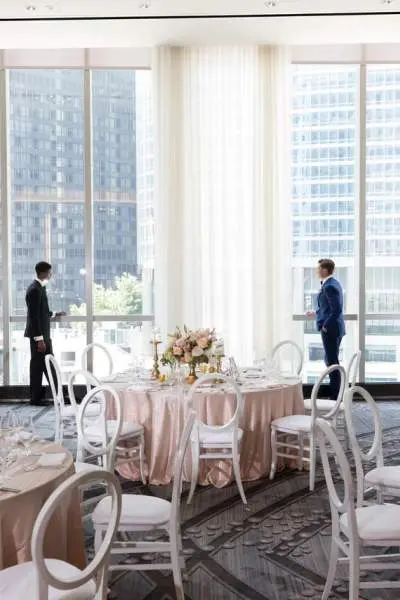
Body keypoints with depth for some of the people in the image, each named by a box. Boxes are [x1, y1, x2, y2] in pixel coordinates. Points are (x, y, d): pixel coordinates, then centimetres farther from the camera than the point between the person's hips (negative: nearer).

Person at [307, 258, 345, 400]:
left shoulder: (329, 286, -19)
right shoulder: (333, 283, 12)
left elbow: (337, 309, -24)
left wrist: (325, 325, -17)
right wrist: (317, 312, 22)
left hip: (330, 329, -10)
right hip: (335, 328, 10)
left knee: (332, 362, -2)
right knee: (331, 361, 17)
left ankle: (335, 396, 5)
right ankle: (336, 392, 25)